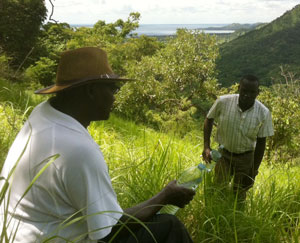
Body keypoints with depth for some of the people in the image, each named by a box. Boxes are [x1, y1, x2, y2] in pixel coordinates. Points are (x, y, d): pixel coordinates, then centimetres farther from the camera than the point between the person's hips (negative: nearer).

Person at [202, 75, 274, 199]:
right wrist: (206, 146, -10)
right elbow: (209, 120, -3)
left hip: (245, 158, 0)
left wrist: (254, 170, -3)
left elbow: (261, 142, -8)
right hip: (223, 154, 0)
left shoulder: (263, 113, -19)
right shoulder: (223, 102, -21)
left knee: (239, 194, 17)